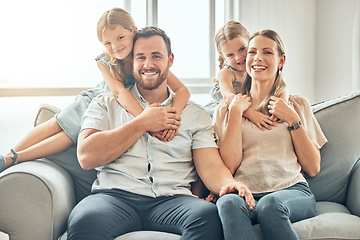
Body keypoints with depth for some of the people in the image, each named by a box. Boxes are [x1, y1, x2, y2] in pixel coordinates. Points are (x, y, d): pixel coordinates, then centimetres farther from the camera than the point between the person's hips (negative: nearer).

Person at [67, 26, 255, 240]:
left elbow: (210, 166, 7)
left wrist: (229, 183, -18)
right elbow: (87, 157, 1)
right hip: (116, 196, -1)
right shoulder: (106, 104, 17)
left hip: (172, 200, 2)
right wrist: (143, 123, 0)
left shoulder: (196, 114, 19)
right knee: (84, 221, -36)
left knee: (210, 215, -33)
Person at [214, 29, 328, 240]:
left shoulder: (298, 105, 18)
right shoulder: (226, 110, 17)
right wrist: (236, 112, 3)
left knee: (270, 204, -36)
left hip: (292, 190, 0)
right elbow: (228, 166, 1)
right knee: (228, 202, -36)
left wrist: (292, 120, 3)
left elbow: (313, 168, 11)